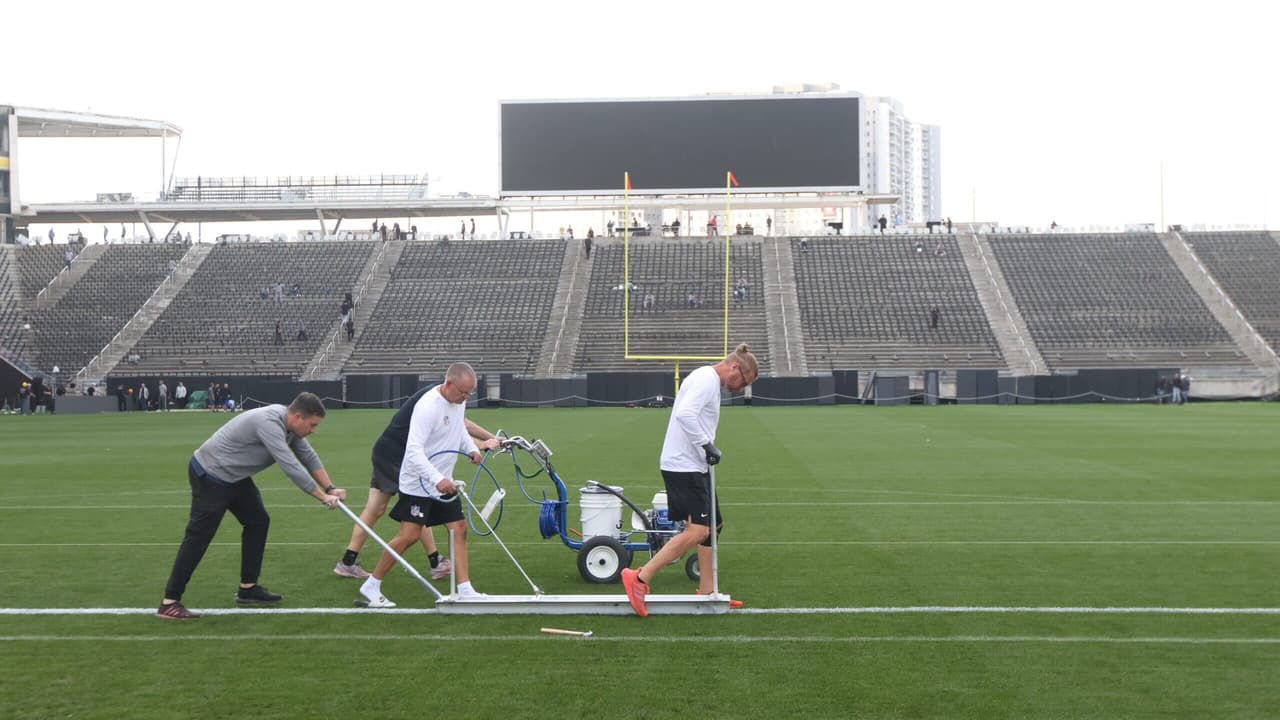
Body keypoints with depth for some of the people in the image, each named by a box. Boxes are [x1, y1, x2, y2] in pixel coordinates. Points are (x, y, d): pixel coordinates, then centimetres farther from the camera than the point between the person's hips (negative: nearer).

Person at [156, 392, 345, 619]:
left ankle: (248, 588, 18)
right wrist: (323, 497, -24)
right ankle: (169, 603, -4)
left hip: (234, 477, 10)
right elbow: (291, 467, -31)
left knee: (258, 521, 11)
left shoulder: (289, 423, 0)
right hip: (209, 475, -10)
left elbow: (308, 457, 11)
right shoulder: (269, 423, -30)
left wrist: (330, 488, 4)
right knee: (199, 537, -8)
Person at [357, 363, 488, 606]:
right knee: (410, 535, -9)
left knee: (459, 529, 4)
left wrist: (471, 448, 5)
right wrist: (437, 479, -41)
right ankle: (371, 587, 4)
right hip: (418, 483, -8)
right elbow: (414, 451, -32)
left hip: (444, 482, 9)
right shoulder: (428, 406, -26)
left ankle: (464, 589, 8)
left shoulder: (458, 401, 2)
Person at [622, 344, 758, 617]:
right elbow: (685, 413, -27)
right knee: (697, 531, -14)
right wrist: (707, 445, -21)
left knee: (714, 525, 15)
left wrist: (707, 449, 11)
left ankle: (706, 592, 21)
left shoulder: (709, 381, 20)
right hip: (684, 466, -11)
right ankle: (640, 579, -12)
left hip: (693, 466, 11)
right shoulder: (707, 379, -12)